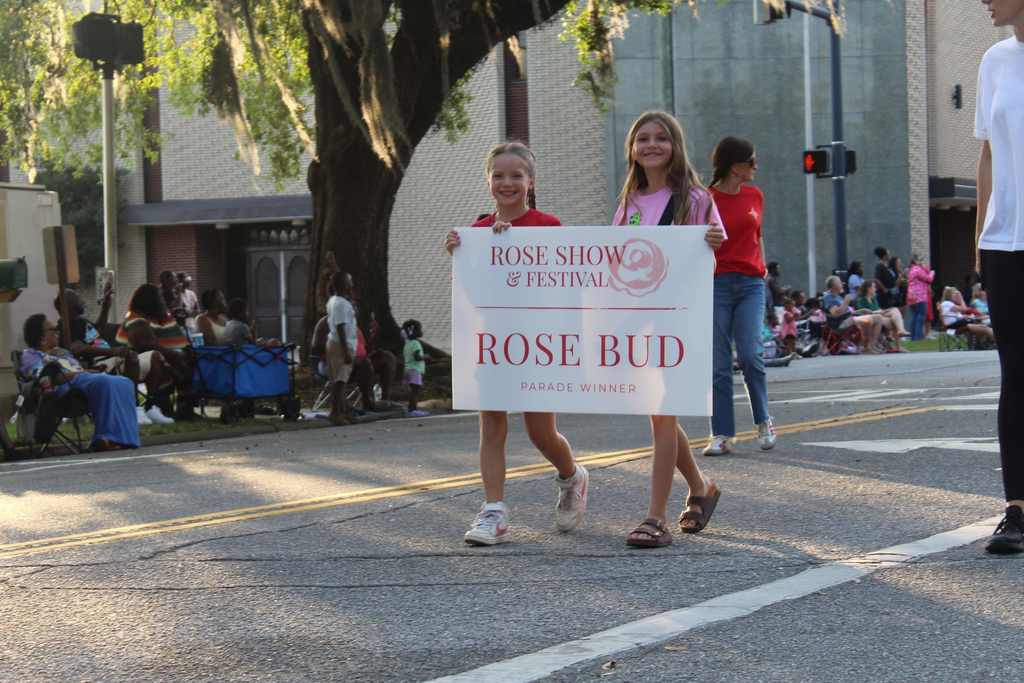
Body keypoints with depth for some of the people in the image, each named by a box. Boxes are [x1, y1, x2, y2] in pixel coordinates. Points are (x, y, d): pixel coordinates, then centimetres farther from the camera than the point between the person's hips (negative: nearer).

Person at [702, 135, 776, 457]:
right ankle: (722, 435, 3)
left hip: (751, 283, 3)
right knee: (719, 364, -1)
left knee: (751, 354, -11)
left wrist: (765, 273, 18)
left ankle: (763, 421, 9)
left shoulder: (754, 196, 11)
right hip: (716, 283, -3)